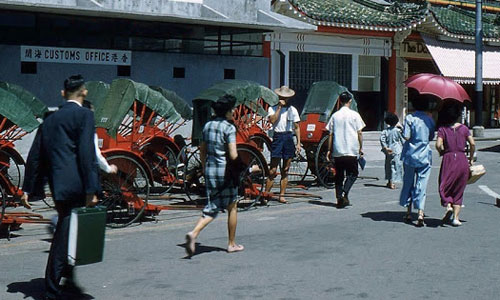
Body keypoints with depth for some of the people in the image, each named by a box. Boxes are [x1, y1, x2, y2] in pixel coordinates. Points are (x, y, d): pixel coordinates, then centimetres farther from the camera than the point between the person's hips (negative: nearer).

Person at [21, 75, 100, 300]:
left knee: (67, 233, 19)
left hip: (58, 187, 7)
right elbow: (87, 153, -15)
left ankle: (68, 281, 27)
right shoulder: (84, 115, -5)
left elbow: (35, 156, 17)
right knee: (64, 236, -4)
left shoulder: (50, 120, 17)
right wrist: (91, 190, -16)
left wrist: (28, 188, 21)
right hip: (74, 186, -7)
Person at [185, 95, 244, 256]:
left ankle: (194, 233, -14)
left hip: (210, 171, 6)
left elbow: (202, 150, 14)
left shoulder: (208, 126, 8)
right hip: (225, 171, -6)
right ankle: (231, 244, 20)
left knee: (212, 208, 11)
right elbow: (233, 155, -19)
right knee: (232, 208, 12)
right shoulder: (229, 128, -12)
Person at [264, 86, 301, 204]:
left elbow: (297, 127, 11)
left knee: (285, 170, 6)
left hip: (289, 138, 3)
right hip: (277, 137, -3)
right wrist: (279, 107, -11)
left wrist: (298, 143, 5)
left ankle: (282, 195, 12)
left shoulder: (292, 110, 11)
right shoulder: (272, 109, 4)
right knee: (273, 171, -8)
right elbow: (272, 120, -15)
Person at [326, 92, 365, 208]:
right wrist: (361, 148, 6)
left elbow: (331, 134, 5)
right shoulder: (354, 115, -2)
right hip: (351, 151, -2)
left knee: (339, 175, 10)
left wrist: (329, 150, 11)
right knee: (352, 174, 8)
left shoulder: (335, 115, 5)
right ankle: (345, 194, -13)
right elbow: (359, 133, -3)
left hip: (337, 151, 2)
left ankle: (339, 198, 5)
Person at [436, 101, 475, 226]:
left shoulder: (442, 129, -2)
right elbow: (472, 144, -2)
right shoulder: (464, 128, 4)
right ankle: (456, 217, 2)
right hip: (462, 160, 2)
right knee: (458, 190, 9)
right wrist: (471, 158, 10)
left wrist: (442, 153, 5)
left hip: (448, 159, -2)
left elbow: (438, 145, -14)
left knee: (445, 187, 10)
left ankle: (448, 206, -17)